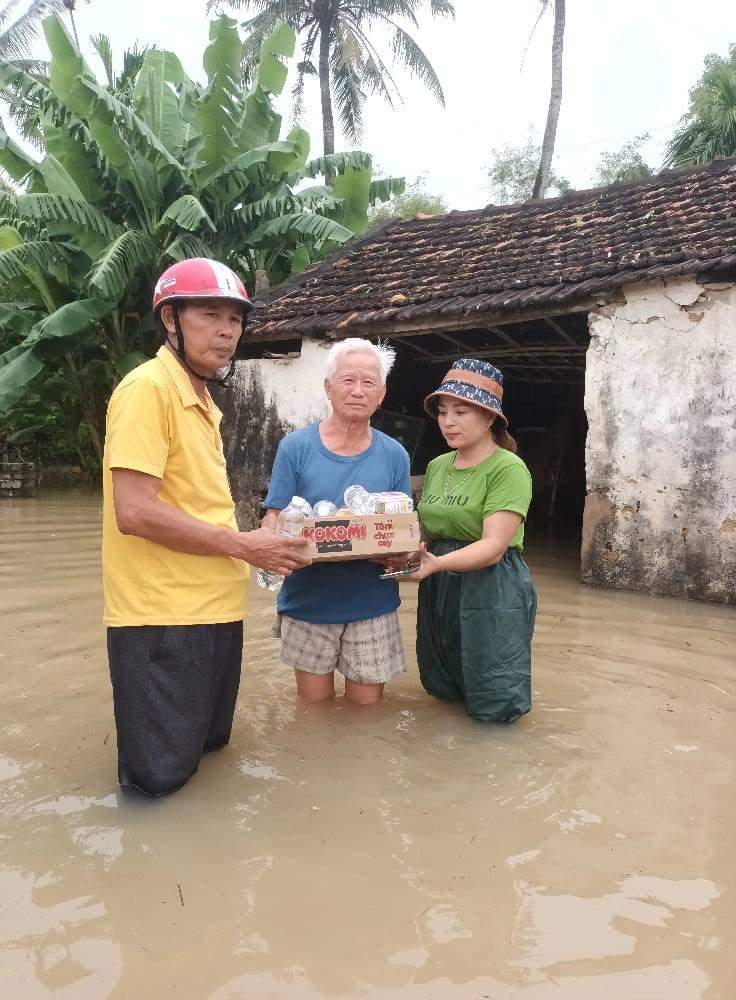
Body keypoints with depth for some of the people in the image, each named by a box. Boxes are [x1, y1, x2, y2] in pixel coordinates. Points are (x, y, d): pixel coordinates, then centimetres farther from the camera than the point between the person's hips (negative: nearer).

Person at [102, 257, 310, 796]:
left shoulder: (202, 401, 14)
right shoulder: (149, 387, -14)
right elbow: (135, 512, -22)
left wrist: (260, 544, 6)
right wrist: (242, 545, -15)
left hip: (214, 609, 9)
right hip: (163, 617, -9)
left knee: (210, 743, 23)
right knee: (162, 773, 4)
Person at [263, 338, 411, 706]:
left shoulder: (394, 455, 4)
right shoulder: (296, 447, -2)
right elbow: (274, 517, -2)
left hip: (372, 603, 1)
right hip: (308, 598, -1)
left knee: (366, 704, 11)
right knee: (313, 704, 13)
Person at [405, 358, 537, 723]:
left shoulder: (508, 468, -13)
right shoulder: (437, 466, 10)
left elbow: (493, 546, -22)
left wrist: (437, 563, -37)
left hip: (493, 592, -6)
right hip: (438, 591, 7)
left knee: (493, 706, 2)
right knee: (441, 689, 18)